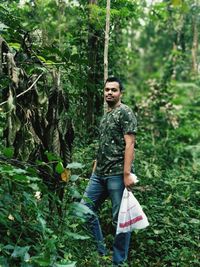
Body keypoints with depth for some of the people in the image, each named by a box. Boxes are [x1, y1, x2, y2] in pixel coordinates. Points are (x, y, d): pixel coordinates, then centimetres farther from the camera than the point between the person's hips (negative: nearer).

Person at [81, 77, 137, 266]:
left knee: (120, 219, 1)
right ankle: (99, 252, 22)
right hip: (99, 174, 9)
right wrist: (94, 170, 18)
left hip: (117, 174, -9)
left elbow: (129, 145, -14)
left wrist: (127, 173, -21)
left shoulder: (125, 113, -5)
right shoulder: (105, 115, 19)